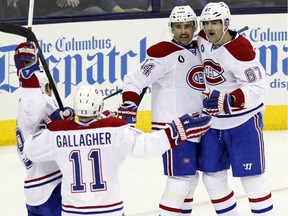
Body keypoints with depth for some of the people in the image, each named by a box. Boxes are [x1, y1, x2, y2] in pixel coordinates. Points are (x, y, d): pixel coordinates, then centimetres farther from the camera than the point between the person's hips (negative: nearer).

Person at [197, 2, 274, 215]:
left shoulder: (240, 50, -24)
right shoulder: (203, 40, -2)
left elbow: (257, 88, -27)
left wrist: (227, 101, -35)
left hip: (243, 123, -7)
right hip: (212, 122, 7)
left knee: (251, 176, -4)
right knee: (212, 176, 9)